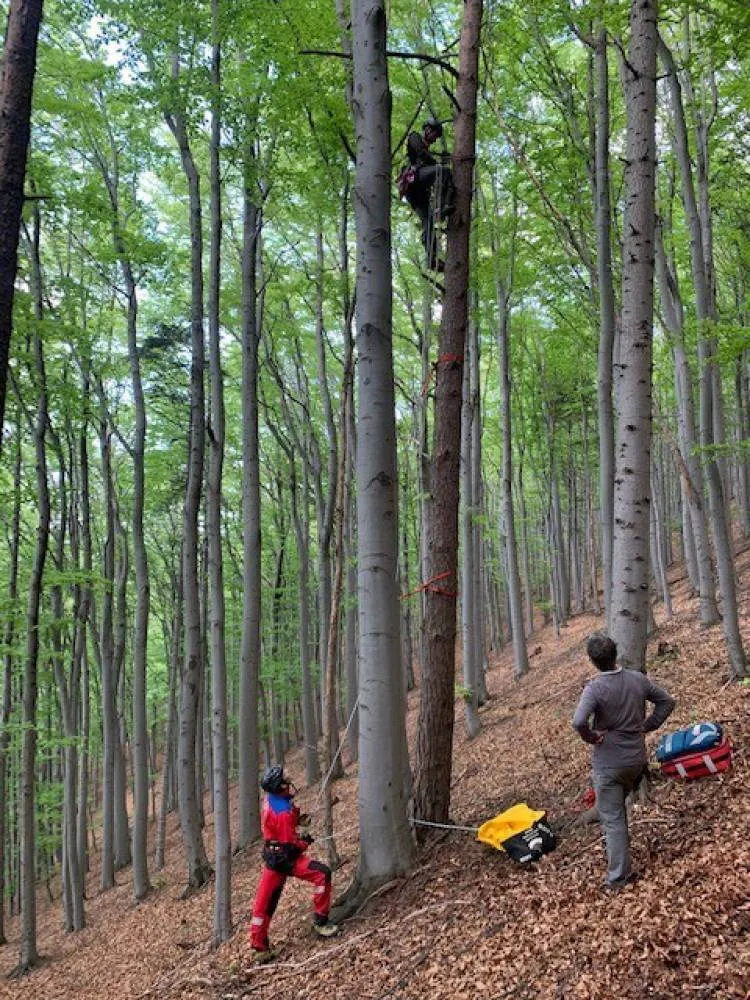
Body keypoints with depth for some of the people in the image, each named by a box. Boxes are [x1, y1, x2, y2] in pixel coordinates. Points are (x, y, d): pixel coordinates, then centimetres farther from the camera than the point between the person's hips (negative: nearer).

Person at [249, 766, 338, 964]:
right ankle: (320, 922, -5)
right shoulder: (284, 813, -27)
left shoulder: (270, 799, 0)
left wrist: (298, 819, 5)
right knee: (322, 874, -13)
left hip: (273, 856, 9)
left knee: (265, 902, 11)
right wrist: (306, 840, -1)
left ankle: (259, 947, 20)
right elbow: (292, 844, -21)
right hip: (286, 858, -9)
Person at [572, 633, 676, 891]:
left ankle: (618, 876, 9)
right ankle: (620, 860, 40)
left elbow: (578, 722, -35)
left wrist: (591, 737, -16)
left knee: (612, 819, 5)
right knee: (618, 806, 28)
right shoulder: (638, 679, -4)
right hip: (637, 759, 6)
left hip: (608, 762, -6)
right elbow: (667, 701, 7)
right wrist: (647, 726, 8)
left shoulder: (595, 688, -21)